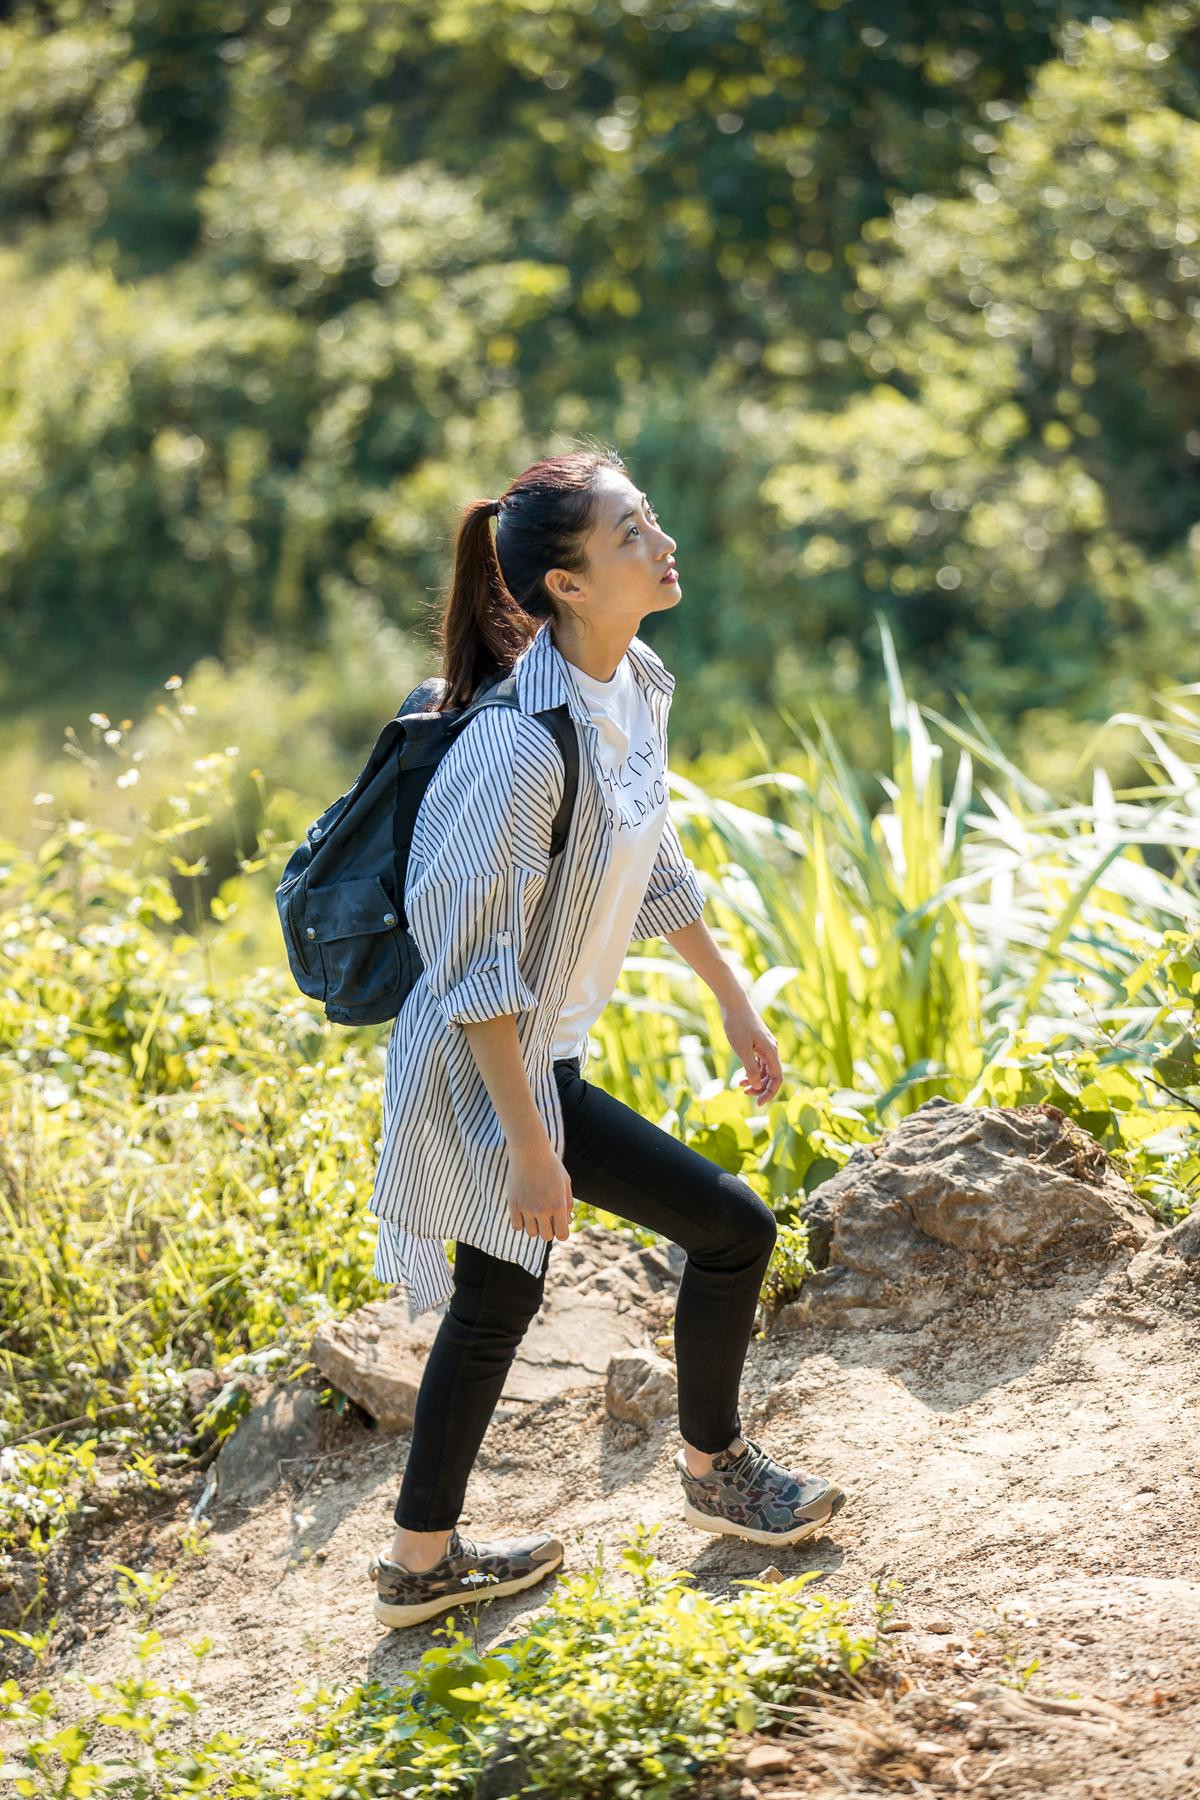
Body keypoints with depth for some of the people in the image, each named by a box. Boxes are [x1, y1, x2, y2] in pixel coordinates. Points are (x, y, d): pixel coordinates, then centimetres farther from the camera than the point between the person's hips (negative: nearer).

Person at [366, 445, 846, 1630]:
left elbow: (653, 866, 16)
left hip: (537, 1056, 9)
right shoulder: (524, 739, -28)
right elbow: (474, 963, -25)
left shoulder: (636, 687, 0)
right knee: (731, 1226, -1)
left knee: (498, 1302, 19)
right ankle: (714, 1470, 23)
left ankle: (422, 1562, 33)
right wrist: (527, 1143, -24)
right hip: (491, 1071, -9)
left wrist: (733, 1001, 20)